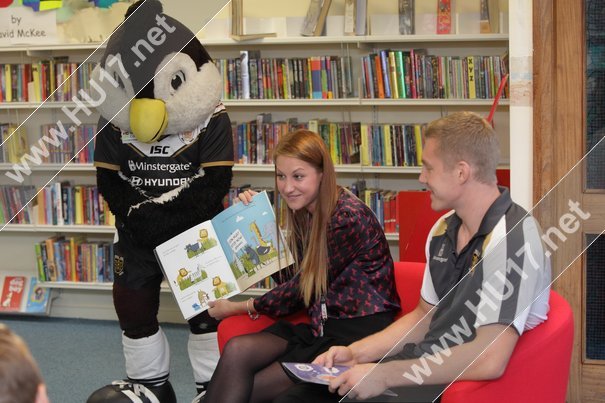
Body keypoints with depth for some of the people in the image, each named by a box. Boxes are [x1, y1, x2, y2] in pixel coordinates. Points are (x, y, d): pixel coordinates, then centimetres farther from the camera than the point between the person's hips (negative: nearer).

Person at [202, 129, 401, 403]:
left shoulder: (347, 218, -18)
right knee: (237, 350, -18)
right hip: (323, 325, 7)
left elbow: (303, 287, -12)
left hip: (361, 330, -7)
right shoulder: (305, 213, 8)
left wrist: (241, 307, 0)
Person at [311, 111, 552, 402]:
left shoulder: (512, 238, -21)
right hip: (421, 367, 8)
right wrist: (357, 352, 5)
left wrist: (385, 375, -21)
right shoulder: (444, 230, 8)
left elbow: (489, 361, -28)